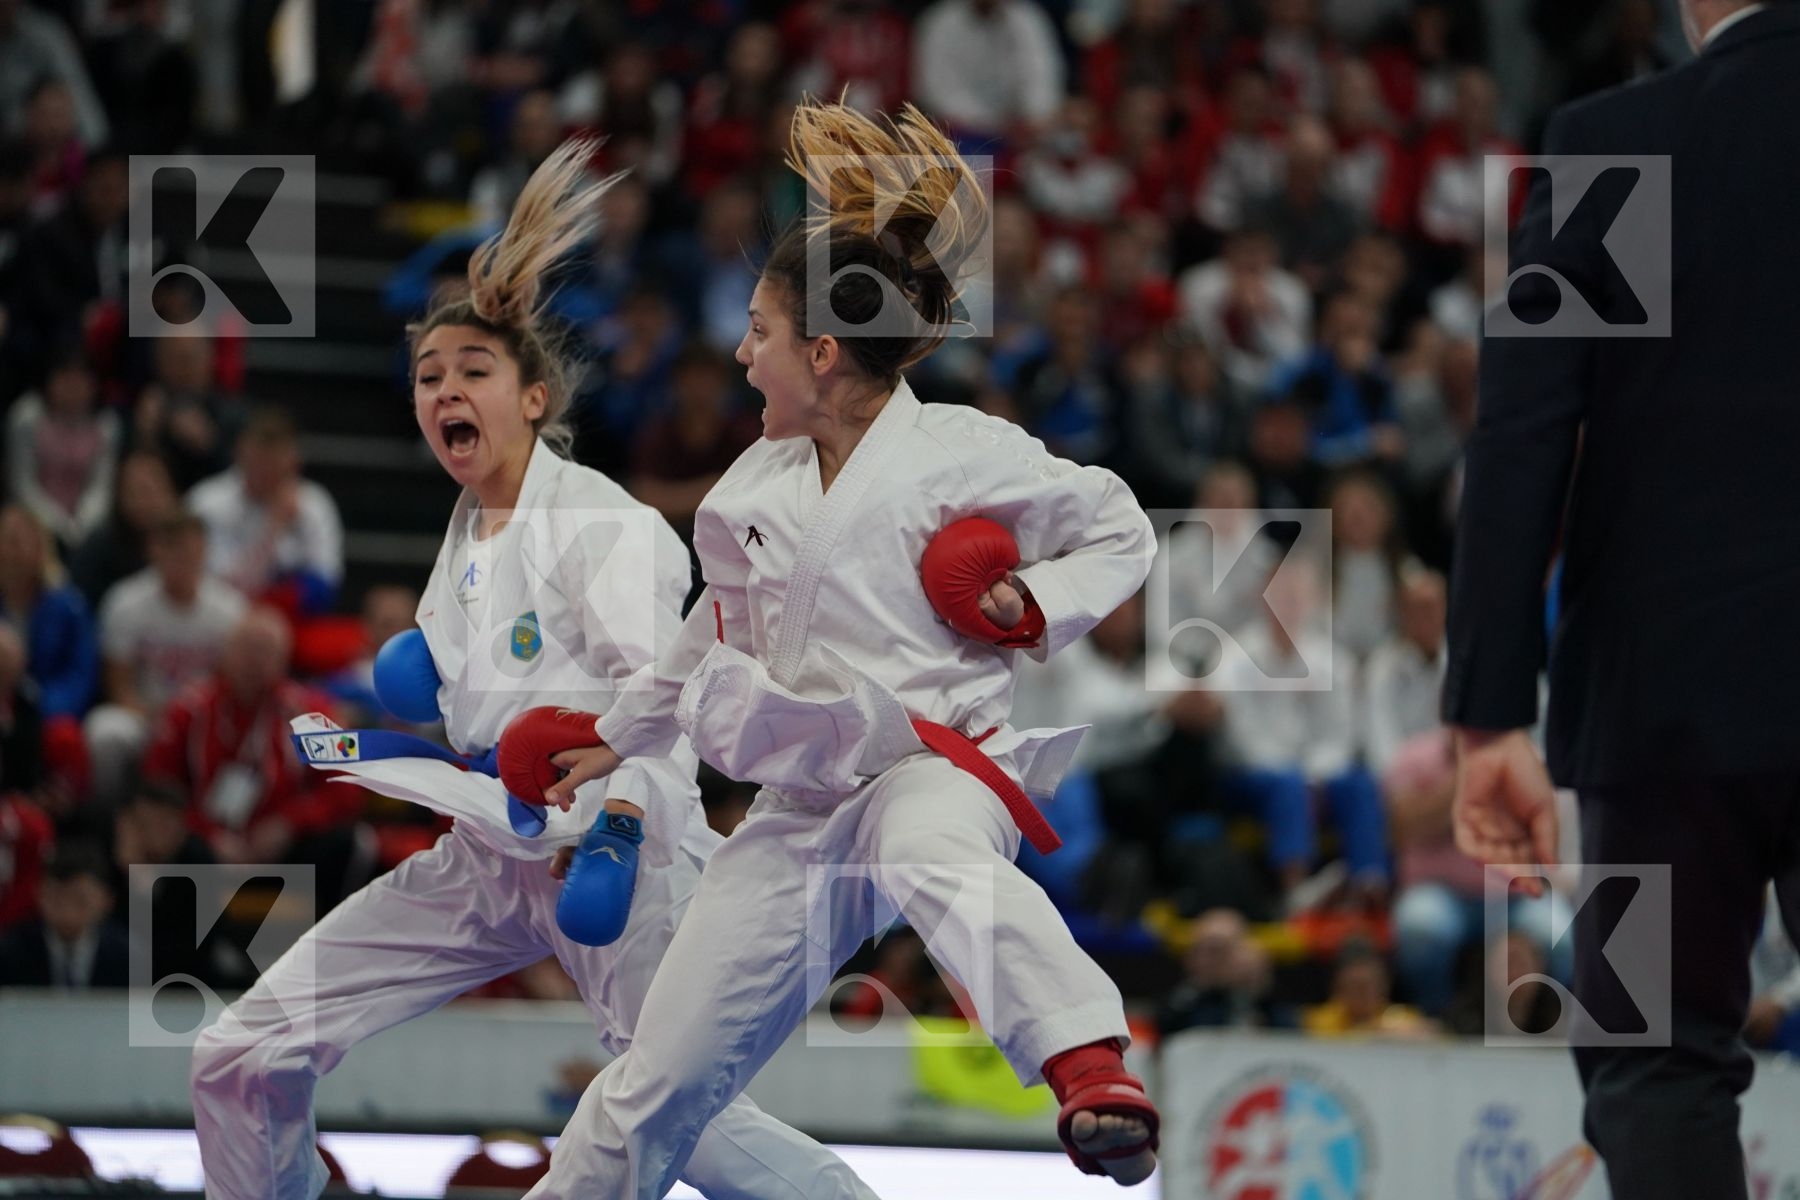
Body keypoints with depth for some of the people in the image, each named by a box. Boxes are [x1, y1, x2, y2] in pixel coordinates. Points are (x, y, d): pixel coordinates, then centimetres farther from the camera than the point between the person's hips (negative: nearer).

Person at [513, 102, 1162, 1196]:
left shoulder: (961, 452, -5)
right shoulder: (757, 484, 14)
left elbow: (1120, 533, 6)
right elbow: (719, 638, 31)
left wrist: (1038, 604, -14)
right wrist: (620, 739, 41)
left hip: (938, 754, -6)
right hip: (802, 798, 7)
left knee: (933, 856, -46)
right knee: (662, 1079, 7)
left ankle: (1093, 1068, -65)